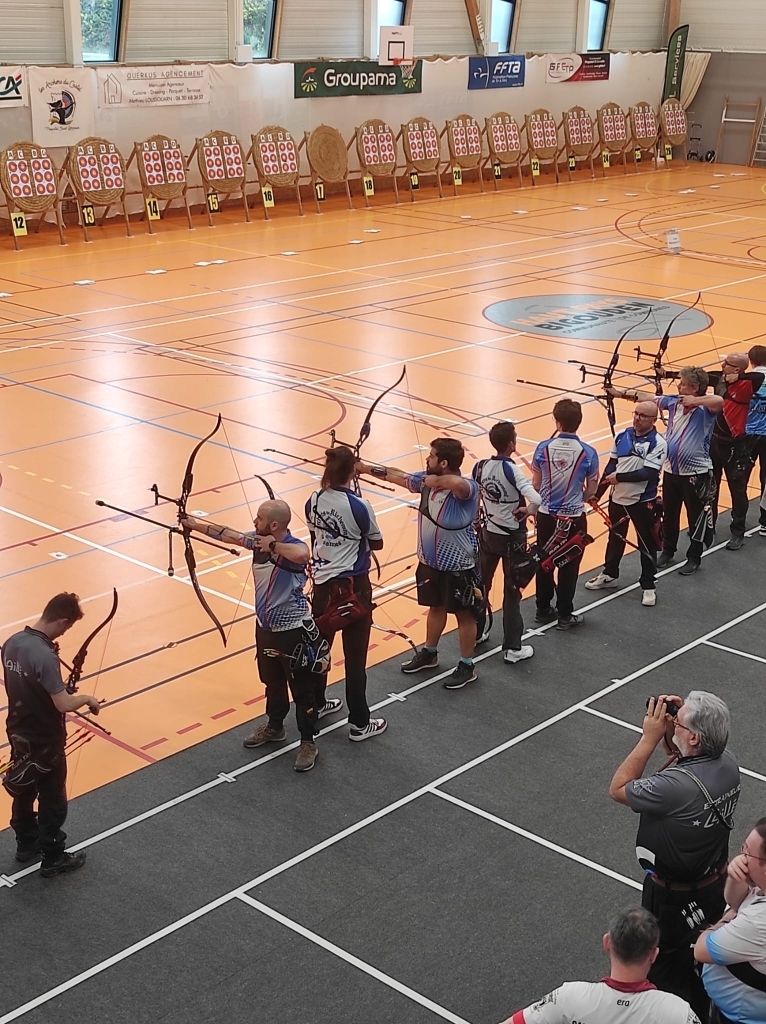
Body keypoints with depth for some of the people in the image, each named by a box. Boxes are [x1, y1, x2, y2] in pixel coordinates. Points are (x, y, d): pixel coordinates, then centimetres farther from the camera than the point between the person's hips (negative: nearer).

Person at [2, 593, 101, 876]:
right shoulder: (45, 656, -31)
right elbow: (64, 704, -30)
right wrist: (87, 698, -12)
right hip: (44, 741, -8)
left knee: (24, 791, 25)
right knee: (52, 801, 10)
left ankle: (26, 844, 42)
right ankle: (53, 859, 24)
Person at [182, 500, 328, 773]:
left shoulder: (293, 548, -27)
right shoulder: (257, 540, -4)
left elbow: (303, 555, -52)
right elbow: (228, 534, 10)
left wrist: (273, 546, -37)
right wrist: (195, 524, 17)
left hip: (293, 631, -8)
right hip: (265, 626, 8)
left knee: (301, 689, 7)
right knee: (272, 682, 26)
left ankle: (308, 743, 21)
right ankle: (274, 727, 46)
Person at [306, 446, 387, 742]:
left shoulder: (313, 501, -4)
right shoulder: (359, 507, -20)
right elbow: (377, 544, -7)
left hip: (323, 582, 6)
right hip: (354, 587, -6)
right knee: (355, 655, 2)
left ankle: (316, 704, 38)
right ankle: (359, 723, 10)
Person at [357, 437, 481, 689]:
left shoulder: (466, 488, -28)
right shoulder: (427, 480, -4)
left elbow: (457, 483, -53)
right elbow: (397, 474, 7)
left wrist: (437, 481, -34)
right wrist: (365, 468, 10)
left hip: (459, 565, -7)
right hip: (430, 560, 7)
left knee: (464, 614, 9)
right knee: (435, 607, 25)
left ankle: (467, 667, 24)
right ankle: (429, 653, 44)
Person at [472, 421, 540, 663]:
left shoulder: (480, 467, -6)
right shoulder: (512, 471, -24)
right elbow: (536, 499, -35)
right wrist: (528, 510, -15)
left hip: (488, 533, 6)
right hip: (512, 538, -5)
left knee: (480, 584, 22)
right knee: (512, 592, 4)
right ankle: (512, 648, 11)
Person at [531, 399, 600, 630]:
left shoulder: (543, 448, -10)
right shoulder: (588, 453, -13)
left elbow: (535, 484, 0)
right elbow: (591, 490, -3)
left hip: (546, 515, 2)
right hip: (573, 518, -2)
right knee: (568, 567, 8)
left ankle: (543, 609, 27)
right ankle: (564, 615, 15)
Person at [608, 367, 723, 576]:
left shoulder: (705, 408, -18)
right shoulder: (673, 401, 0)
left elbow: (719, 401, -40)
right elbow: (647, 398, 8)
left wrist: (695, 401, -35)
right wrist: (621, 393, 8)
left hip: (696, 473, -6)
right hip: (671, 470, 6)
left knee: (696, 517, 8)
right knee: (669, 515, 19)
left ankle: (694, 558, 23)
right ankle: (667, 552, 35)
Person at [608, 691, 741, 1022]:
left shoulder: (676, 786, -38)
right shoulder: (727, 763, -15)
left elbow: (618, 789, -22)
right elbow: (688, 762, 7)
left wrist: (650, 737, -23)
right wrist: (672, 731, -13)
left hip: (675, 897, -7)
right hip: (715, 883, 7)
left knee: (666, 969, 17)